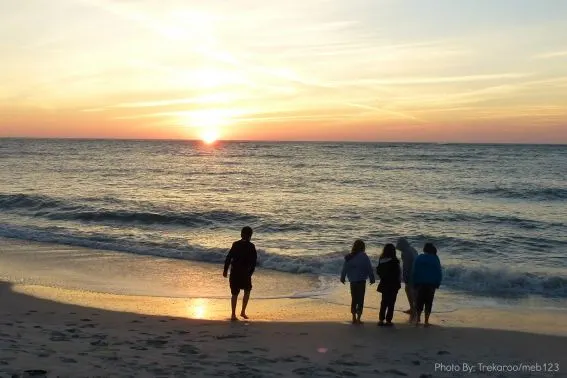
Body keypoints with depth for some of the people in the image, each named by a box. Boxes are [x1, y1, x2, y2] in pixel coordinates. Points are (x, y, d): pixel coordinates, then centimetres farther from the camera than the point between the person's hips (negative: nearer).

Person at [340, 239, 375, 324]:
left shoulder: (349, 257, 2)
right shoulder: (364, 257, -10)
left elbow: (345, 268, 8)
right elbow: (369, 269, -8)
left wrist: (342, 278, 20)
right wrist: (372, 279, 3)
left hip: (352, 281, 5)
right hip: (361, 281, -4)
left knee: (354, 299, 15)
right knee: (360, 300, 2)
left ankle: (354, 318, 19)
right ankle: (358, 318, -3)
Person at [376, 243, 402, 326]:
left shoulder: (381, 260, 1)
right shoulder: (394, 261, -15)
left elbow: (378, 271, 6)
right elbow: (398, 273, -13)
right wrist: (399, 282, 0)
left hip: (384, 284, 6)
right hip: (393, 284, -6)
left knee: (384, 302, 15)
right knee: (391, 303, 1)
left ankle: (381, 319, 15)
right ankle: (388, 320, 1)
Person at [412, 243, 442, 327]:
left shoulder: (419, 258, 1)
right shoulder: (436, 259, 2)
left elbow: (414, 272, -1)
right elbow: (439, 273, 2)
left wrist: (414, 283, 3)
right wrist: (437, 284, 8)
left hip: (420, 284, 0)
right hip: (431, 285, 0)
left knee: (419, 302, 10)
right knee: (428, 303, 7)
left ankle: (417, 320, 5)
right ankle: (426, 321, 5)